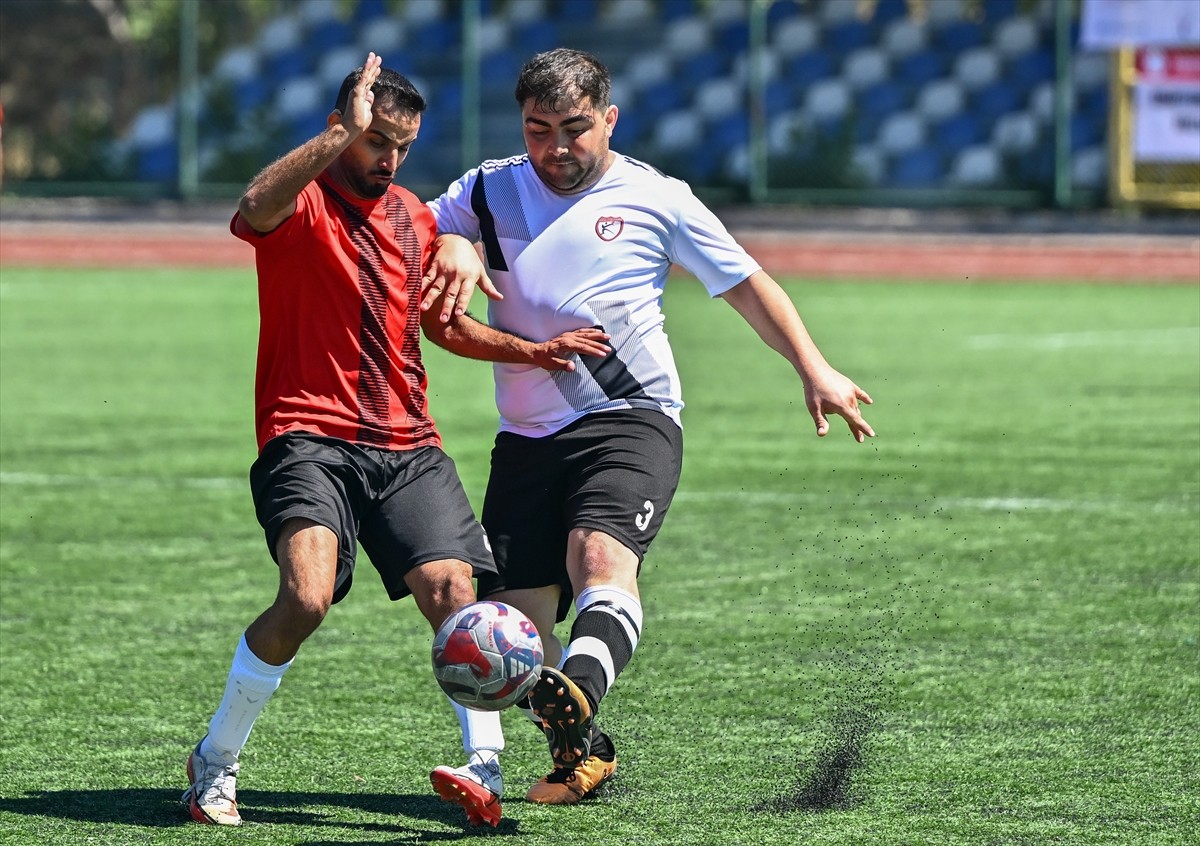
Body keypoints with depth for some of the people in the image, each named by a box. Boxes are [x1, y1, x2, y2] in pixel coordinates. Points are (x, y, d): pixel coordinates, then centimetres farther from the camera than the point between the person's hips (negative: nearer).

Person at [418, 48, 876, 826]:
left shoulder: (655, 200, 5)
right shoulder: (489, 193, 10)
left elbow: (748, 285, 12)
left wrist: (814, 371, 2)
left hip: (632, 419, -4)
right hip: (528, 435, 4)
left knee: (601, 555, -31)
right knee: (513, 612, -5)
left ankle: (575, 700, -58)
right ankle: (583, 755, 15)